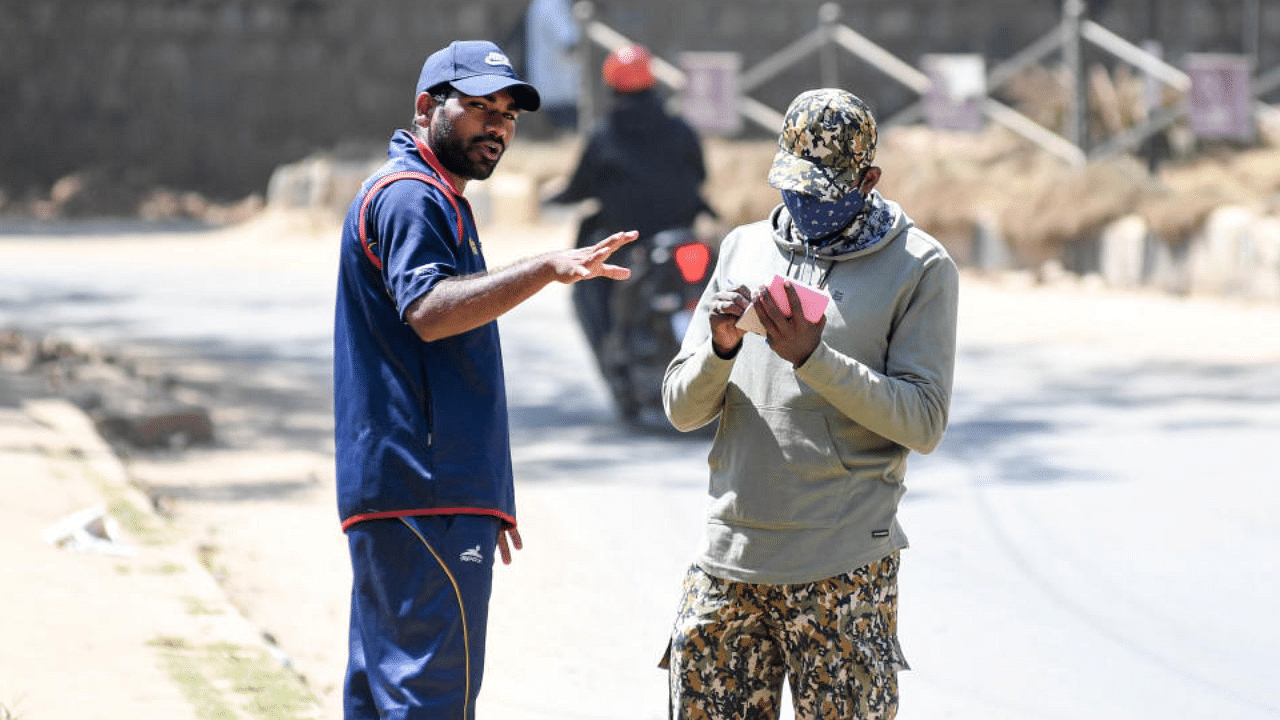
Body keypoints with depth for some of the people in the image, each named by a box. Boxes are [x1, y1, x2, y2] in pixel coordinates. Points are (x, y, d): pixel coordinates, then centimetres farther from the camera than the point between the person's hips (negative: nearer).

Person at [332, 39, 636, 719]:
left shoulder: (436, 201, 25)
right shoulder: (408, 196, -9)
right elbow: (429, 309, -27)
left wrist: (486, 497, 28)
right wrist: (548, 268, -37)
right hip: (426, 493, -11)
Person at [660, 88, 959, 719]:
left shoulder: (920, 268, 0)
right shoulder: (743, 250, 13)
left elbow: (923, 423, -9)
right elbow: (681, 409, 11)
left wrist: (812, 357, -18)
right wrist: (721, 348, -11)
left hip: (844, 571, -4)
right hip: (731, 555, 4)